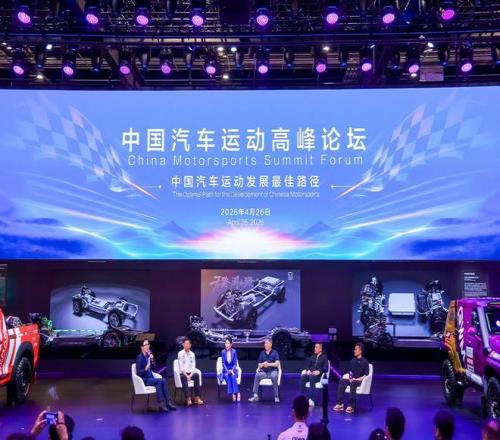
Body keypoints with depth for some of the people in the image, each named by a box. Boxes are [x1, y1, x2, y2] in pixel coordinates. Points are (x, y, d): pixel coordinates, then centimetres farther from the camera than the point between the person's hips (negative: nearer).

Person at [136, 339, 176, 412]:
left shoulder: (148, 355, 10)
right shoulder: (140, 357, -12)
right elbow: (139, 373, -15)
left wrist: (152, 360, -2)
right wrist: (146, 368, -30)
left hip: (150, 377, 6)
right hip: (143, 380, -6)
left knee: (164, 380, -19)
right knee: (160, 381, -27)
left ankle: (168, 402, -20)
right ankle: (162, 404, -22)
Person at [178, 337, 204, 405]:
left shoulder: (192, 354, 9)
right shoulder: (180, 353, -1)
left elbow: (193, 365, 4)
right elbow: (181, 366, -7)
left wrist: (190, 375, -13)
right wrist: (186, 375, -18)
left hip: (191, 373, 3)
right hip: (183, 373, -3)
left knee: (197, 375, -30)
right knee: (183, 377, -37)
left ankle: (197, 398, -33)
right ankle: (188, 399, -42)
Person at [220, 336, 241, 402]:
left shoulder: (234, 351, -4)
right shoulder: (223, 352, -2)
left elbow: (235, 363, -3)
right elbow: (223, 363, -4)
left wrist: (232, 370, -18)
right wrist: (227, 371, -18)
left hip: (233, 370, 0)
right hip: (226, 370, 0)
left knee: (233, 376, -33)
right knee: (227, 376, -32)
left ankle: (237, 394, -40)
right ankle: (233, 394, -39)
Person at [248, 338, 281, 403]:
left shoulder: (274, 352, 2)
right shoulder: (262, 353, 11)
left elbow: (277, 364, -9)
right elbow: (259, 365, 10)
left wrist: (269, 364, -20)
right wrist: (263, 364, -12)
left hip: (273, 371, -3)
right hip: (264, 372, 3)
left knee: (274, 376, -36)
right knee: (257, 375, -28)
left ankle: (276, 396, -25)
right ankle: (255, 396, -25)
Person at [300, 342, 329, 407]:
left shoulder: (324, 357, 8)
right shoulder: (313, 356, 24)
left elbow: (325, 367, -5)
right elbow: (308, 365, 17)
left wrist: (319, 371, -22)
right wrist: (308, 370, -5)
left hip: (318, 375, -5)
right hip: (311, 373, 5)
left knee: (311, 378, -39)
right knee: (302, 377, -29)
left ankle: (310, 399, -43)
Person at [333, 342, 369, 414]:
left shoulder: (364, 361, -4)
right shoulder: (353, 361, 13)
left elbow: (366, 375, -8)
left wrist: (357, 379, -17)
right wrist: (350, 377, -1)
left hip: (360, 381, -5)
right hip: (352, 380, 5)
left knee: (353, 383, -38)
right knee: (342, 381, -24)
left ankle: (351, 406, -37)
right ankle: (340, 404, -31)